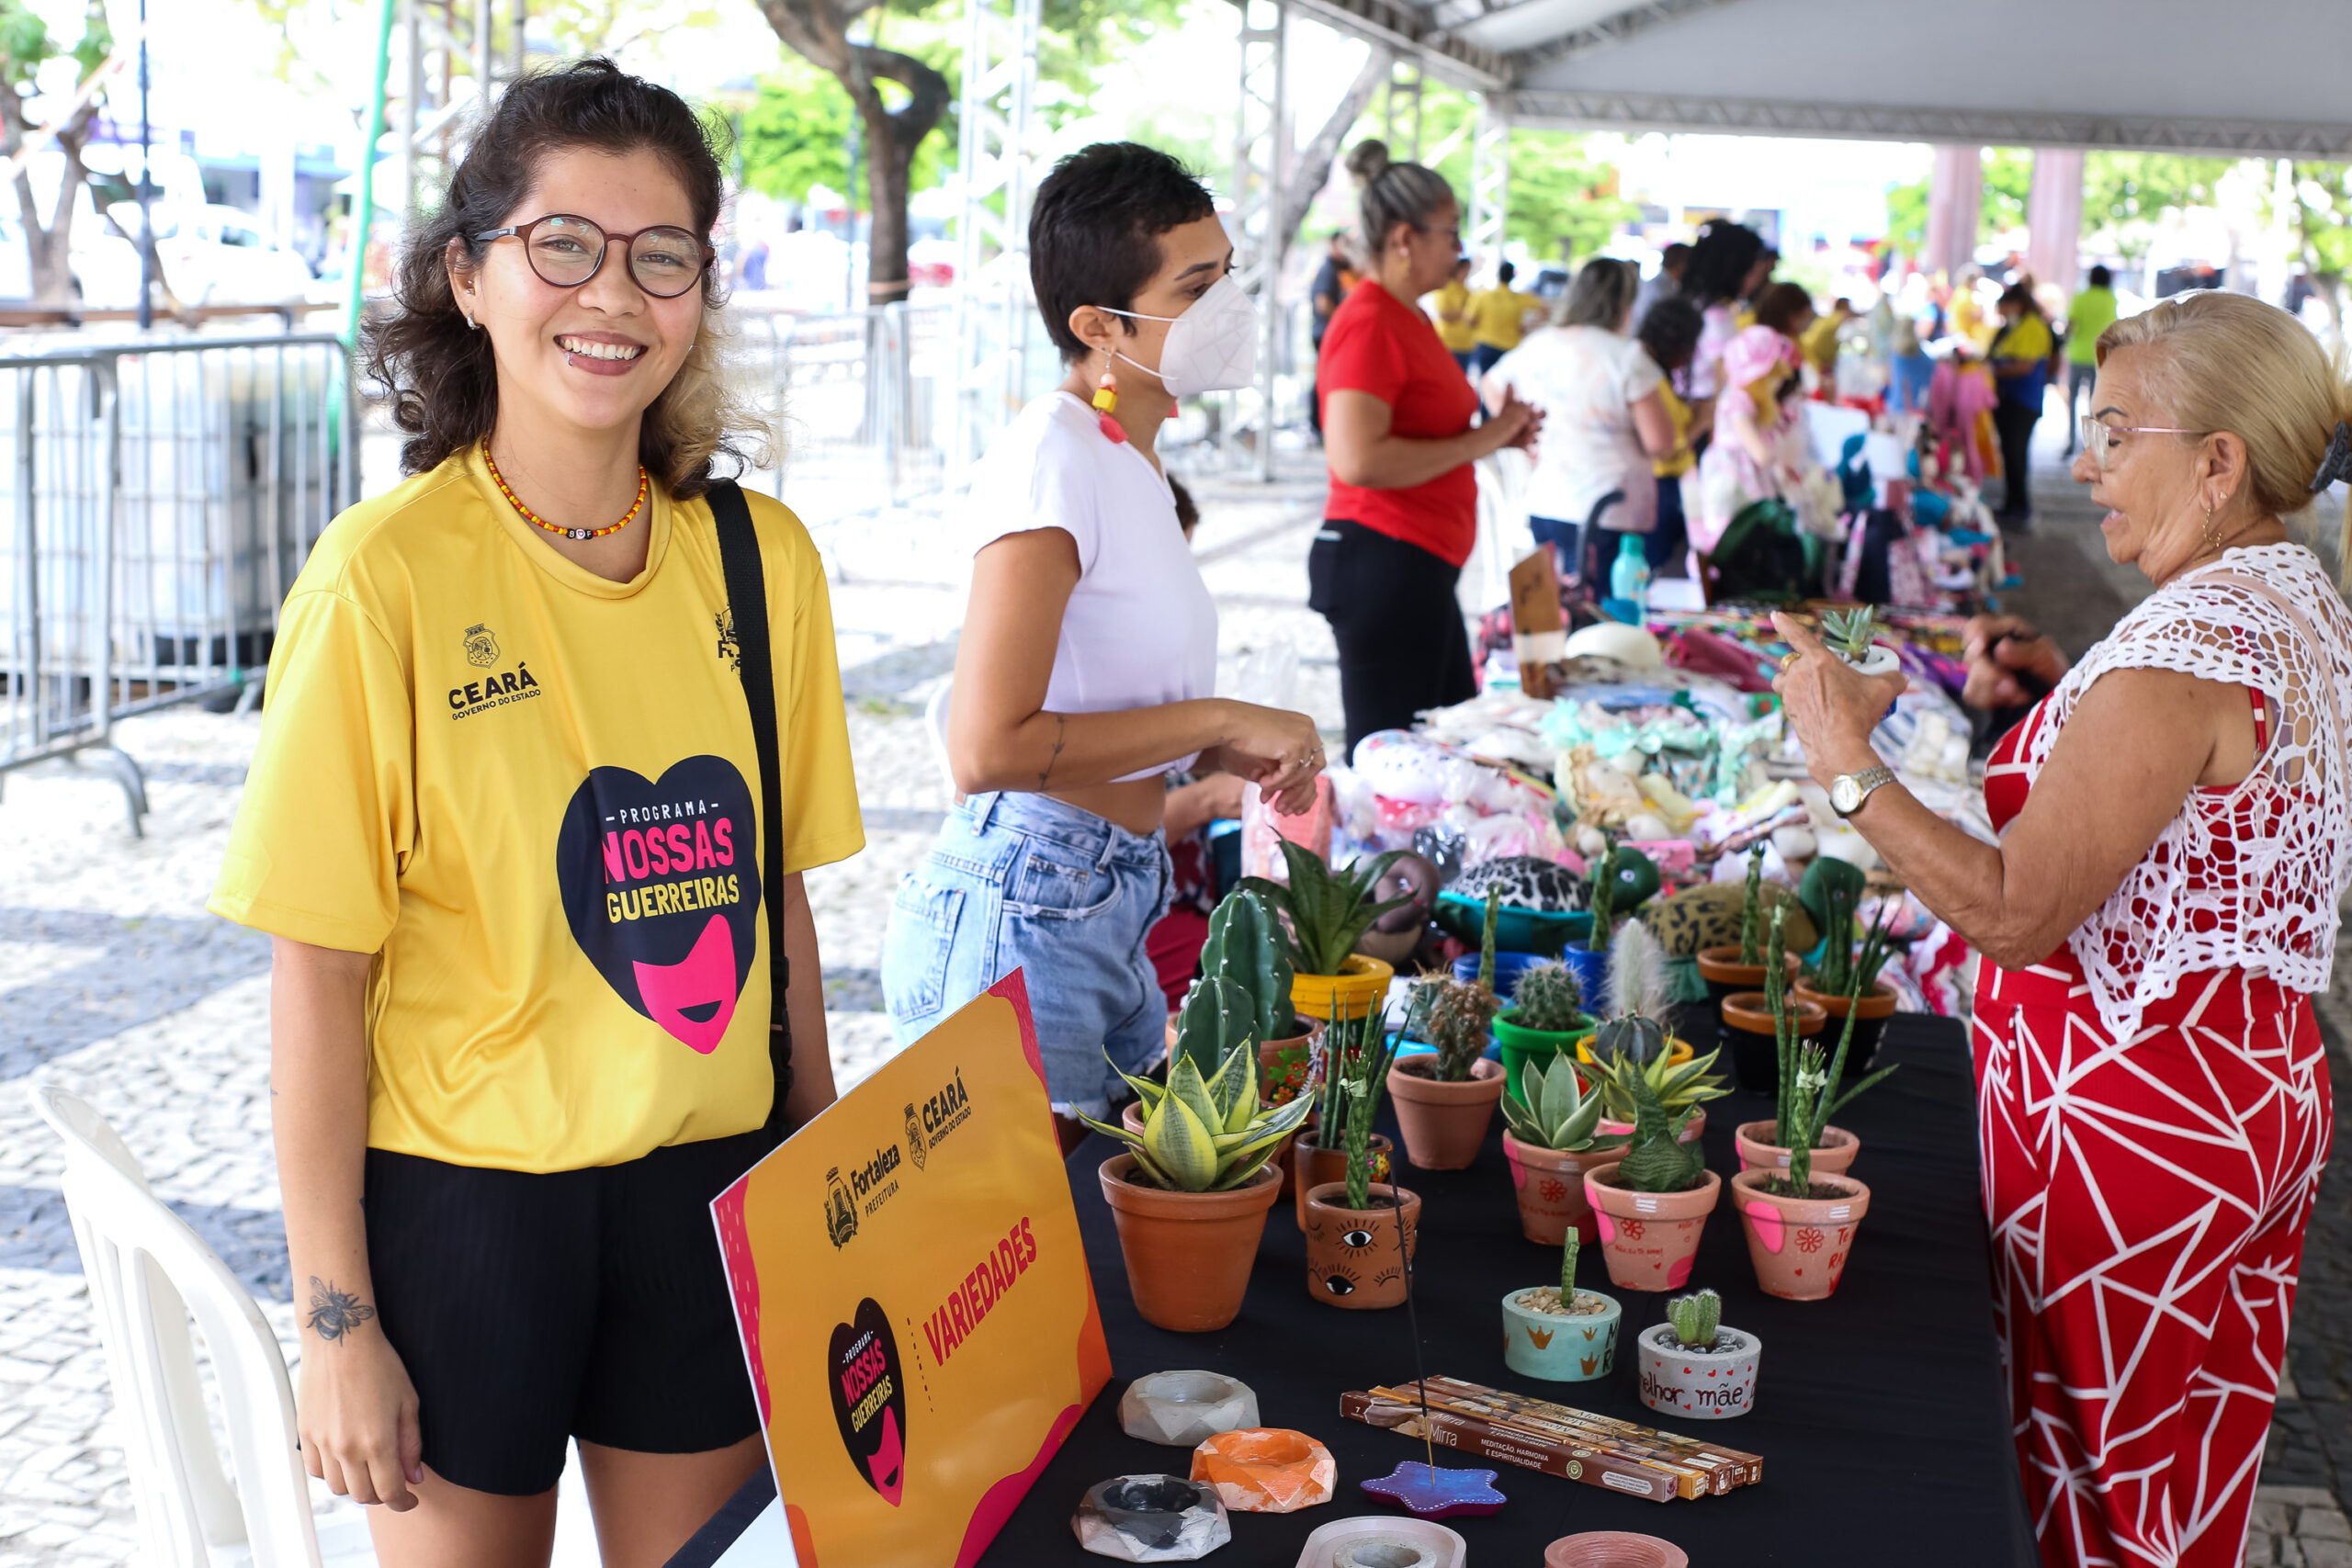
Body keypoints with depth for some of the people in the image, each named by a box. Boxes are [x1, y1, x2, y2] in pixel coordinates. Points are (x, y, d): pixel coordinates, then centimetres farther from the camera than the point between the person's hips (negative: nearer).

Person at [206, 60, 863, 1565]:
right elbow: (319, 979, -11)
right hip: (463, 1196, -4)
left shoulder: (761, 556, -1)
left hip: (715, 1188, 4)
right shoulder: (385, 575, -14)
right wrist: (338, 1318, -9)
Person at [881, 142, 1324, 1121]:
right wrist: (1224, 720, -17)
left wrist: (1219, 757, 3)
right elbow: (987, 748, -24)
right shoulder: (1052, 454, -17)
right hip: (1018, 920, -9)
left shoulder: (1129, 459, 12)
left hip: (1108, 912, 9)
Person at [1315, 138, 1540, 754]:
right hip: (1382, 562, -10)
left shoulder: (1409, 318, 16)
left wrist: (1496, 434, 10)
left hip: (1420, 565, 11)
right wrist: (1479, 442, -18)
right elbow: (1358, 460, -27)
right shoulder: (1369, 323, -16)